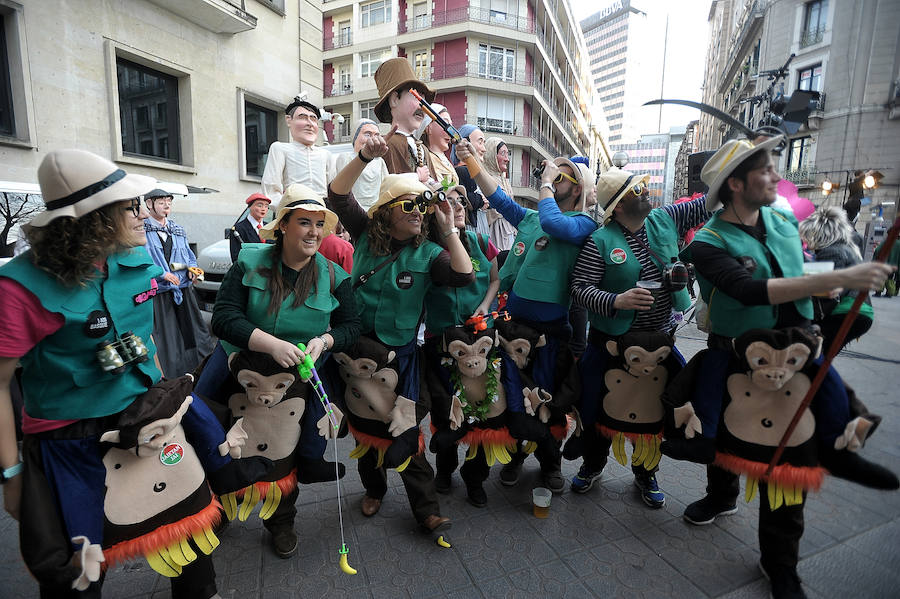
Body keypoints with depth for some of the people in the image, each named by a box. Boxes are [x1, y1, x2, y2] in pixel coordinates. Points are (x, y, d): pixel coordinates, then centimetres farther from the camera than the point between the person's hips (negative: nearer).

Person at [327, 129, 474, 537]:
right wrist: (367, 156, -20)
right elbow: (337, 194, -8)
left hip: (401, 351, -2)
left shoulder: (427, 252, -4)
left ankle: (426, 507, 18)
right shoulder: (366, 234, 0)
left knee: (403, 429, 1)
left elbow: (465, 276, -18)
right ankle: (374, 488, 42)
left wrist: (449, 230, -16)